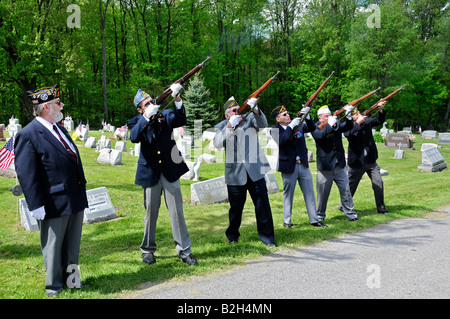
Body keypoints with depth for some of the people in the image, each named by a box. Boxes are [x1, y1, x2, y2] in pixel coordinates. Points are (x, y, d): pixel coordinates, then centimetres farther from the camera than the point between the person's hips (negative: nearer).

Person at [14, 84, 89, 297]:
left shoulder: (59, 128, 13)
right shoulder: (28, 135, -13)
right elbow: (26, 175, -16)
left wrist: (81, 191, 21)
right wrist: (36, 206, -19)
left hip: (75, 200, 8)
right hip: (54, 204, -8)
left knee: (72, 245, 18)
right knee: (53, 247, 9)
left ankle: (71, 279, 34)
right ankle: (54, 286, 25)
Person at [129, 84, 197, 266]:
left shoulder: (165, 116, 2)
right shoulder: (138, 122, 1)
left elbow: (180, 120, -19)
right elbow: (134, 137, -20)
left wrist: (177, 99, -34)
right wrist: (147, 117, -30)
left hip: (170, 171, 0)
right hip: (150, 173, 0)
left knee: (177, 211, 2)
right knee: (151, 213, 9)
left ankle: (184, 251, 9)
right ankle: (148, 250, 24)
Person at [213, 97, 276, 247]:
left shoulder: (249, 119, 5)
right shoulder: (222, 126, 4)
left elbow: (263, 124, -16)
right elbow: (217, 144, -15)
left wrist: (255, 110, -36)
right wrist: (230, 126, -29)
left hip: (255, 171, 0)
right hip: (235, 173, 0)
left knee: (262, 205, 0)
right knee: (236, 207, 8)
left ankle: (268, 237, 11)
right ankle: (232, 235, 30)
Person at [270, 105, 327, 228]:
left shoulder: (297, 124, 6)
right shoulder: (275, 130, -7)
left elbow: (312, 128, -4)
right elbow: (281, 141, -25)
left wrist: (307, 116, -20)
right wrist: (291, 127, -26)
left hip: (303, 165, 4)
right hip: (288, 167, -4)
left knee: (309, 193, 7)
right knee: (288, 195, 7)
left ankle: (314, 220, 15)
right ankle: (287, 221, 19)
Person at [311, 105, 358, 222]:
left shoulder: (337, 124, 10)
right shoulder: (316, 127, -3)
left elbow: (348, 127, -6)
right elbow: (319, 136, -24)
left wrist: (348, 116, -25)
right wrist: (329, 125, -36)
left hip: (340, 165, 4)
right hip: (325, 166, -4)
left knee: (346, 190, 8)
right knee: (323, 192, 5)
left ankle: (350, 213, 18)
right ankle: (320, 215, 21)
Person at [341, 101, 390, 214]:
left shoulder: (366, 122, 3)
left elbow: (379, 121, -5)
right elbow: (348, 134, -30)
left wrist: (381, 110, -23)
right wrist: (358, 123, -32)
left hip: (370, 161, 4)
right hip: (357, 162, -3)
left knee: (378, 183, -2)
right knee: (350, 186, 10)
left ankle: (381, 208, 9)